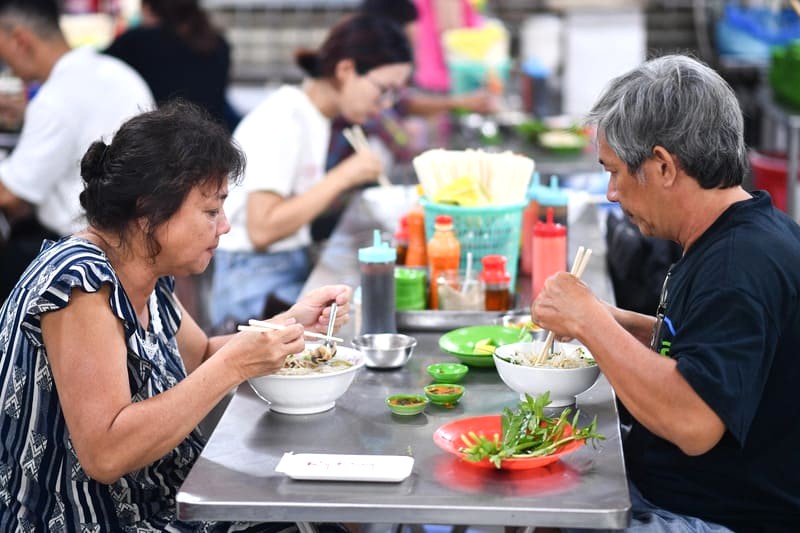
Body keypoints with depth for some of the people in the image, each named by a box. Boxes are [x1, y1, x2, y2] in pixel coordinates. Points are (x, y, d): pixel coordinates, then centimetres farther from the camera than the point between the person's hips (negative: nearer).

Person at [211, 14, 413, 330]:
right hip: (257, 277, -9)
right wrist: (343, 176, -19)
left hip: (295, 268, 9)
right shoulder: (282, 120, -15)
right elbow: (262, 230, -23)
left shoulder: (314, 117, 11)